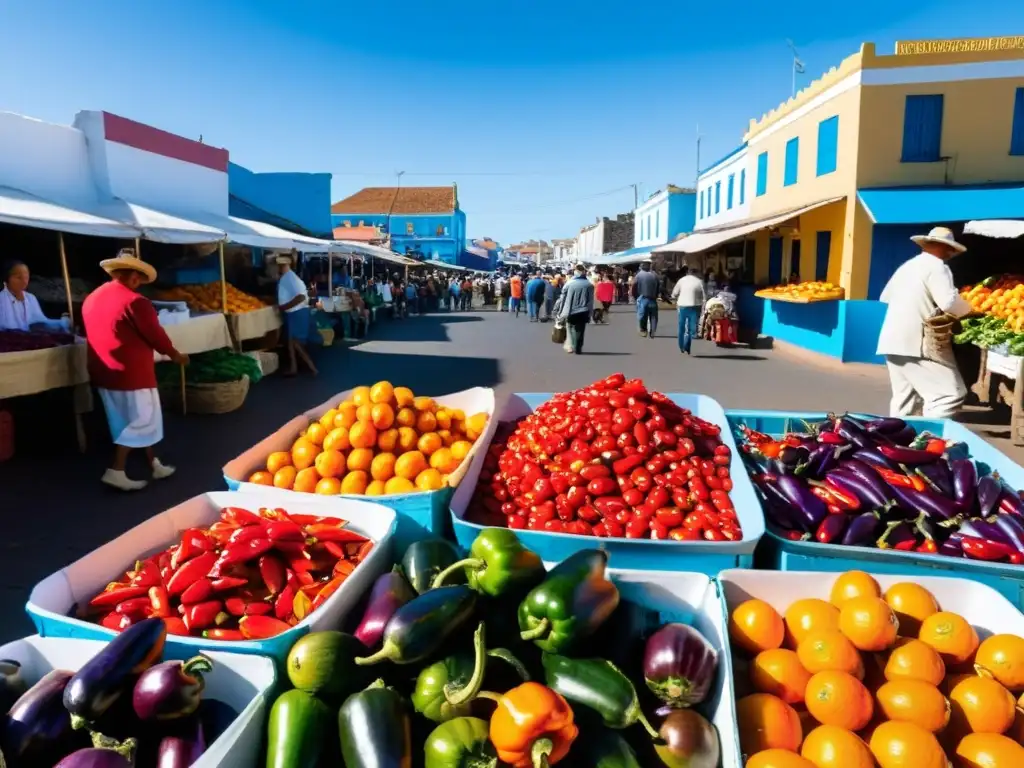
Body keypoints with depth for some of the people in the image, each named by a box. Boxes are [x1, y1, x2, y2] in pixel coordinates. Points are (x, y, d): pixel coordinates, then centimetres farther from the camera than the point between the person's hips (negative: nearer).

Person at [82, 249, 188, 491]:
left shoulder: (91, 299, 8)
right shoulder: (135, 302, -17)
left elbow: (97, 335, 19)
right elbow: (156, 336, -10)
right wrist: (175, 355, 6)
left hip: (103, 373, 9)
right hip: (131, 374, -9)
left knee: (122, 423, 16)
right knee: (141, 422, 3)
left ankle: (155, 466, 28)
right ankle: (115, 471, 0)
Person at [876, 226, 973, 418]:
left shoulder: (907, 265, 20)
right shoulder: (936, 267, -6)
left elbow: (885, 296, 30)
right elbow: (949, 302, -18)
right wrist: (968, 310, 0)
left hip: (893, 341, 9)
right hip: (918, 343, -9)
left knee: (904, 397, 13)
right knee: (951, 393, -9)